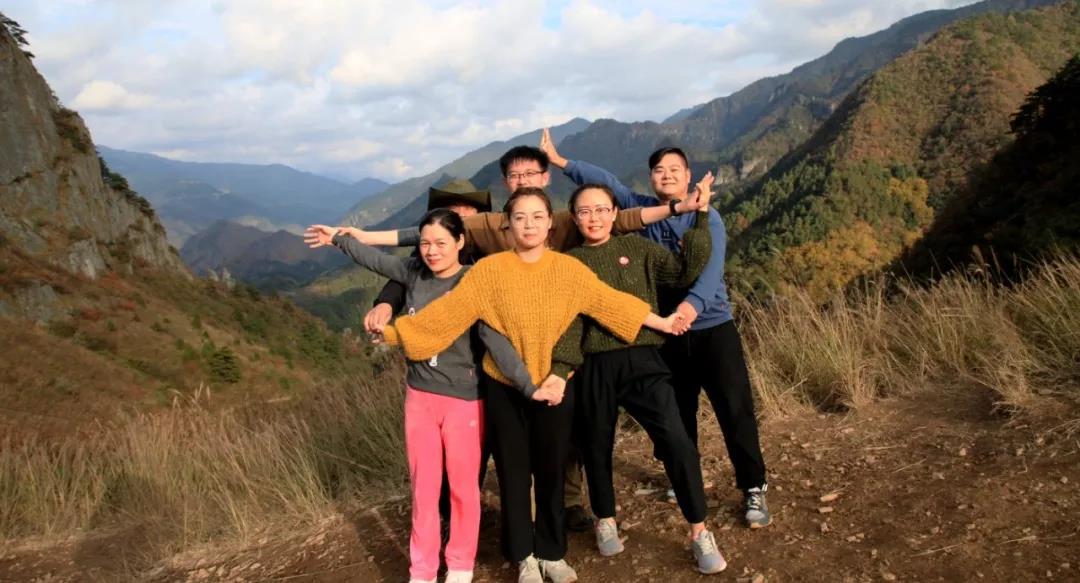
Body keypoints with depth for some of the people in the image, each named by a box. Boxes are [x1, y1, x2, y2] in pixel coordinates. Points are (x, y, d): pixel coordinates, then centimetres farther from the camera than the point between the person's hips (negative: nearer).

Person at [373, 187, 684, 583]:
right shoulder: (489, 269, -7)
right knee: (514, 472, 11)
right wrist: (395, 330, -16)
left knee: (551, 471, 11)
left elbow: (609, 301, 1)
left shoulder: (569, 268, -3)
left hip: (554, 386, 1)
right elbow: (449, 310, -10)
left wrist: (661, 323, 3)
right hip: (504, 388, -1)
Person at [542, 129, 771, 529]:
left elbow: (712, 268, -25)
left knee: (735, 411, -3)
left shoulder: (706, 218, -10)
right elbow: (606, 181, -5)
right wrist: (561, 162, -16)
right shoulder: (641, 210, 1)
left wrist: (693, 303, -44)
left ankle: (754, 489, 9)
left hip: (714, 328, -3)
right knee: (677, 412, 16)